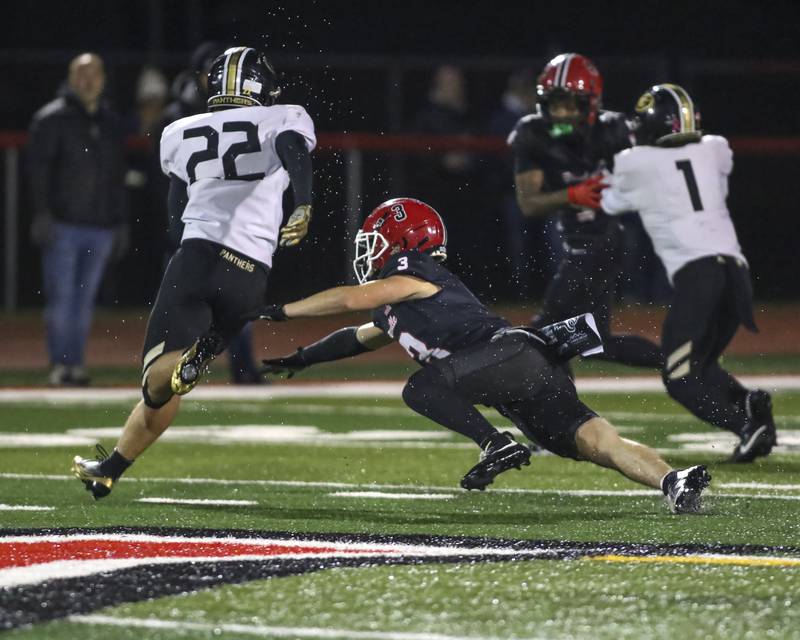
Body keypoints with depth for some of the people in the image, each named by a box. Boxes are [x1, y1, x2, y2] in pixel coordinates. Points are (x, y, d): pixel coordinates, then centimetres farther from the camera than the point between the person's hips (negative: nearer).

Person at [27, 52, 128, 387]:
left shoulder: (111, 123, 17)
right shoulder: (51, 118, -1)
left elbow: (117, 177, 21)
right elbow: (38, 167, -6)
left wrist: (120, 222, 17)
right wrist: (42, 214, -15)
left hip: (101, 228, 5)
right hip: (62, 225, -5)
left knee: (85, 299, 6)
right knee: (61, 298, -6)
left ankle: (76, 365, 9)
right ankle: (60, 363, -4)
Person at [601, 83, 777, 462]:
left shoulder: (635, 164, 6)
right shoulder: (715, 152, 16)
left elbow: (612, 203, 25)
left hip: (694, 272, -5)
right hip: (737, 270, 5)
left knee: (680, 378, -1)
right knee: (699, 366, 19)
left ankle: (746, 422, -24)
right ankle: (750, 401, -9)